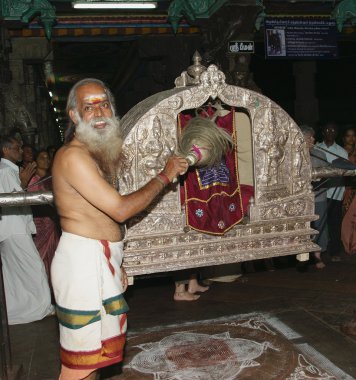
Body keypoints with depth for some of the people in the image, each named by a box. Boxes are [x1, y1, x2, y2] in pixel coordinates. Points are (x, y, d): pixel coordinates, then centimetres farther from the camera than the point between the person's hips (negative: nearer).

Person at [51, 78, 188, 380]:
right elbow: (121, 210, -21)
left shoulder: (98, 151, 14)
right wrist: (165, 176, -12)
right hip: (83, 260, -10)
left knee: (97, 348, 19)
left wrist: (115, 263, 17)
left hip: (103, 258, 10)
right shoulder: (73, 155, -18)